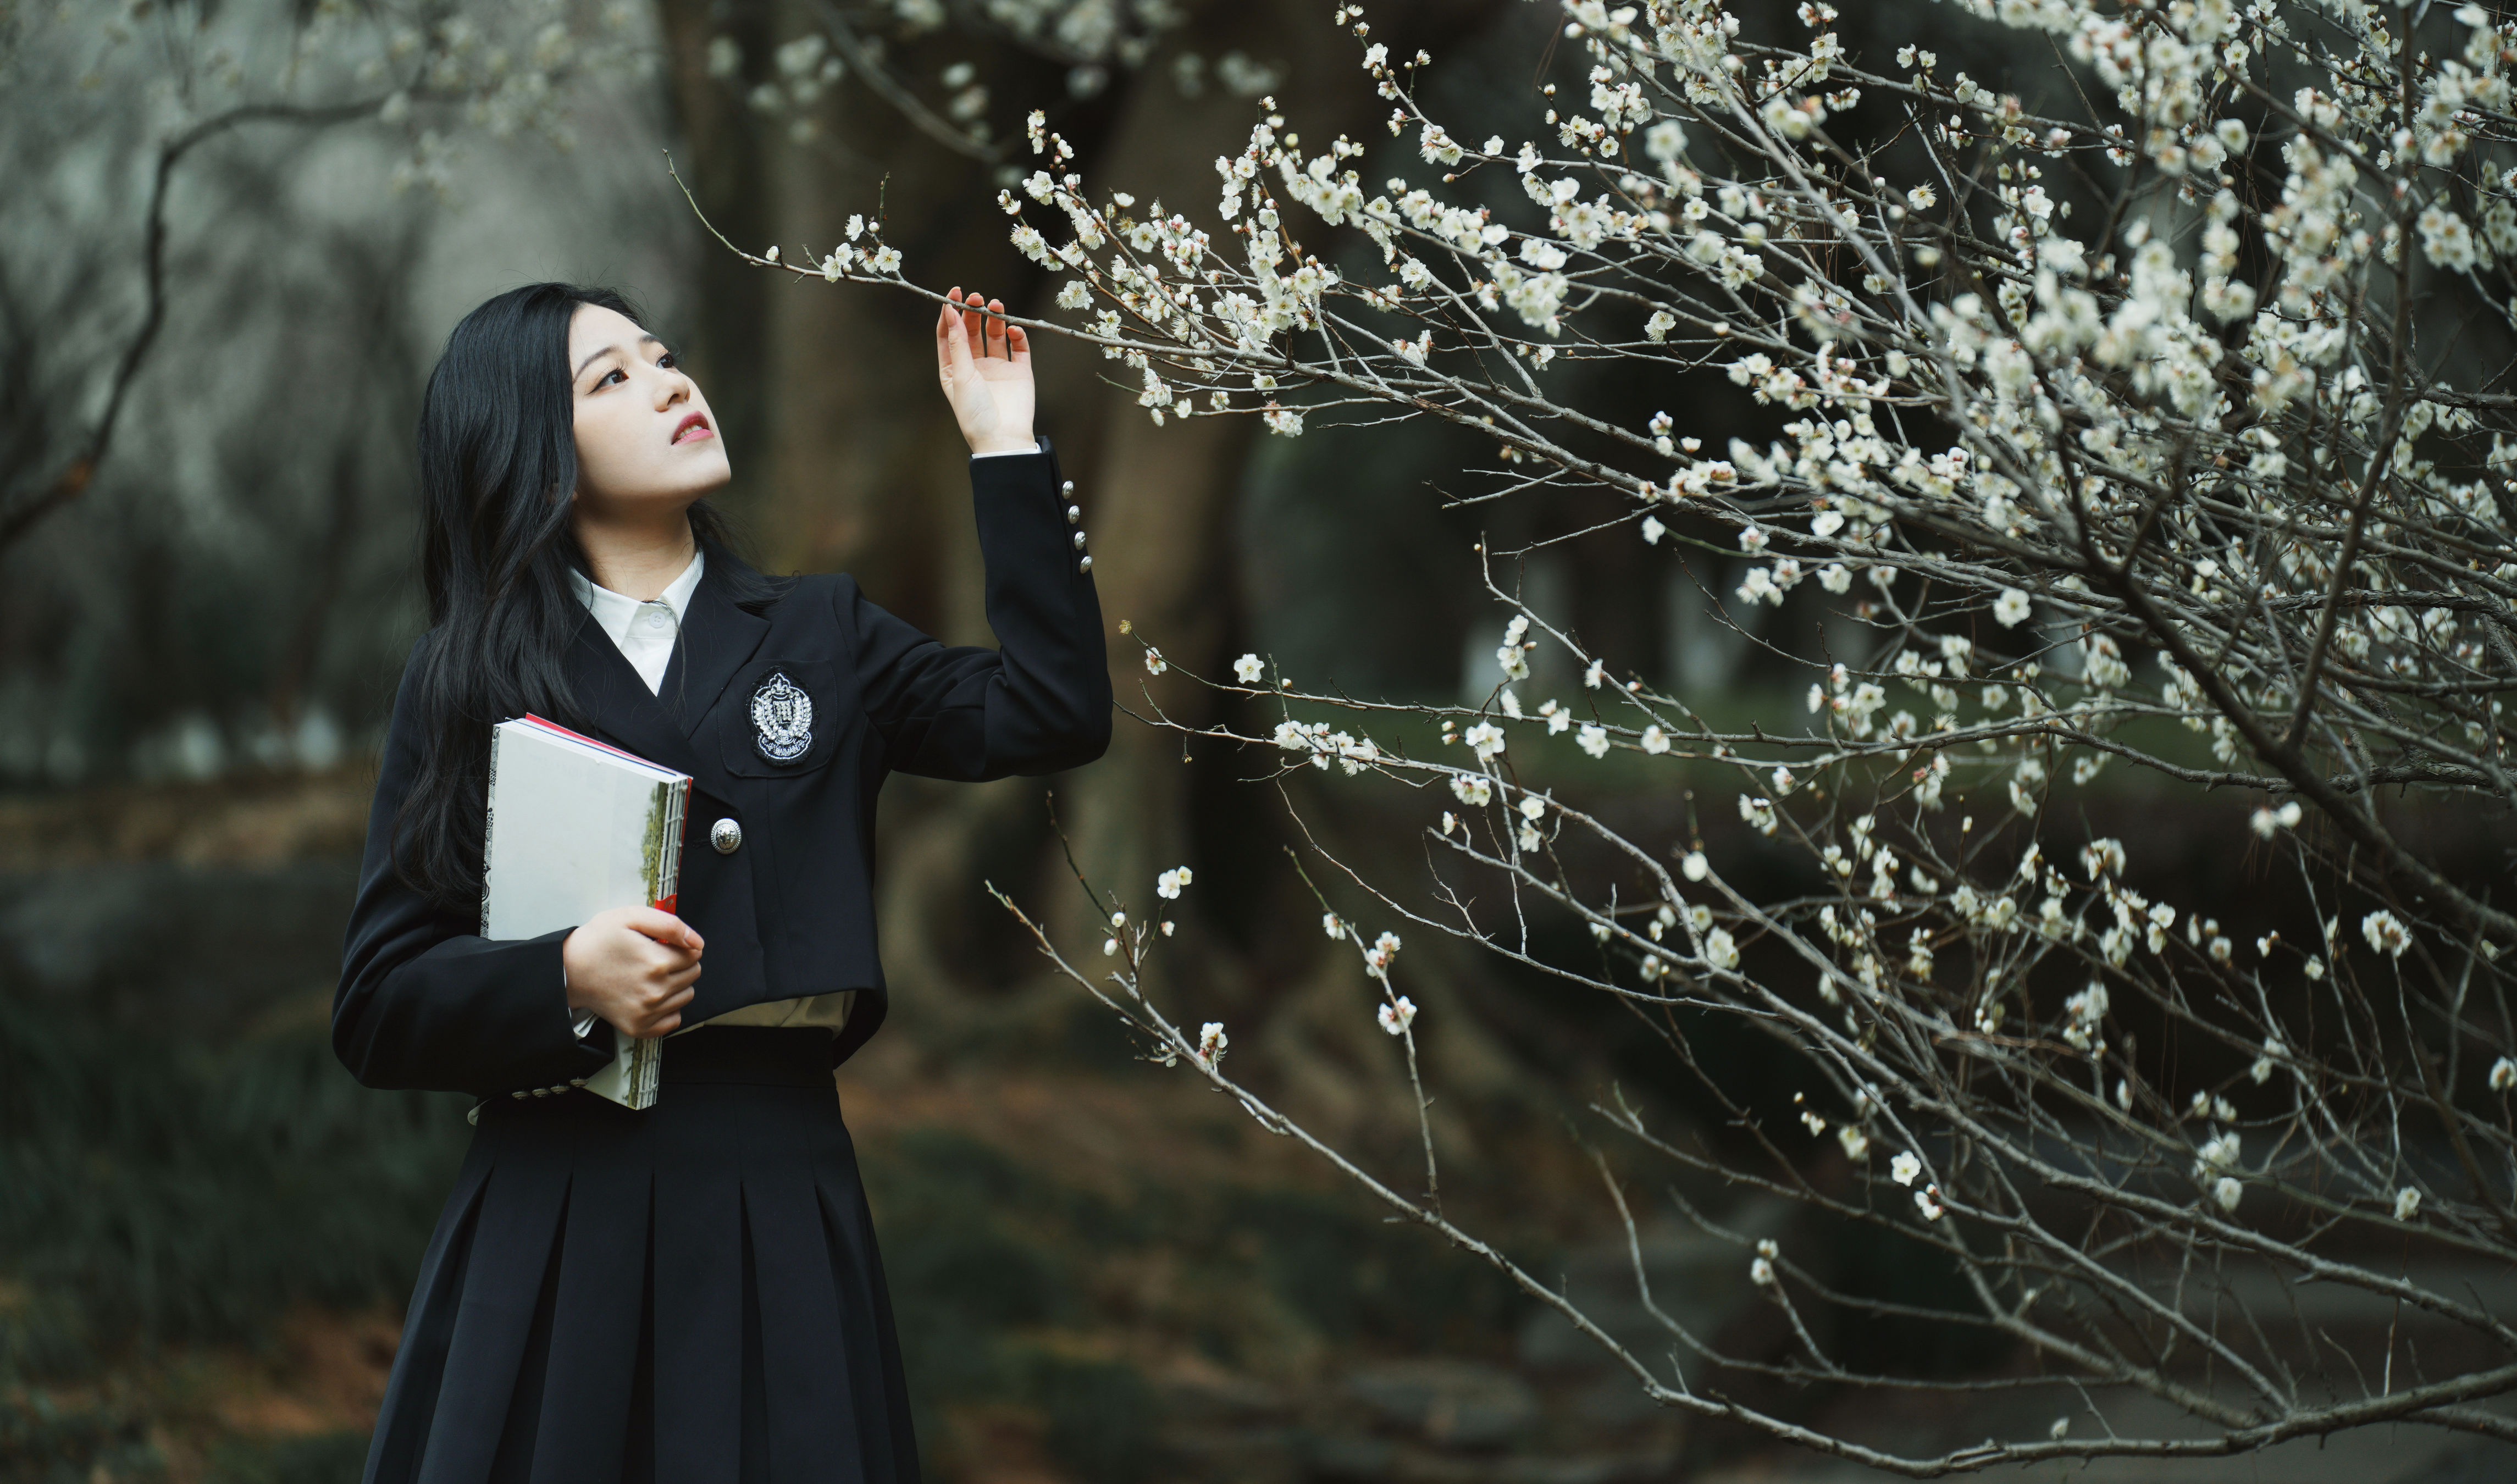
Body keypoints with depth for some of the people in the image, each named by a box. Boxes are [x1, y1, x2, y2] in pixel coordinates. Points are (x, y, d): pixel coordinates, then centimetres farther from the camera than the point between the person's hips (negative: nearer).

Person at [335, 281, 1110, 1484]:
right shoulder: (468, 681, 5)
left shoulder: (818, 638, 11)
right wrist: (566, 980, -18)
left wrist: (1004, 449, -1)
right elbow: (377, 1008, 1)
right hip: (553, 1217, -1)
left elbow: (1051, 712, -4)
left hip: (776, 1206, 1)